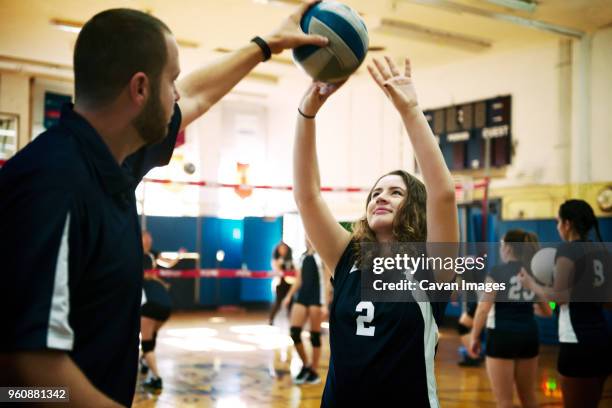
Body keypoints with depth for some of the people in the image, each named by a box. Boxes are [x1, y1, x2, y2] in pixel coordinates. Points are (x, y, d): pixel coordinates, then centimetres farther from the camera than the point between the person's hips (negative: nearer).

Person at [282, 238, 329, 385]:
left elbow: (326, 281, -10)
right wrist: (289, 296, 11)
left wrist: (325, 304, -16)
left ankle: (314, 371, 12)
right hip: (302, 295, 6)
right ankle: (305, 365, 15)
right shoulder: (303, 257, 14)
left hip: (316, 297, -6)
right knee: (294, 332, -3)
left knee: (314, 335, 0)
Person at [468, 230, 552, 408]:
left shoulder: (498, 272, -8)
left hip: (502, 336, -5)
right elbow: (547, 311, 15)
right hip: (529, 336, 6)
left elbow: (484, 308, -14)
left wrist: (474, 337, -5)